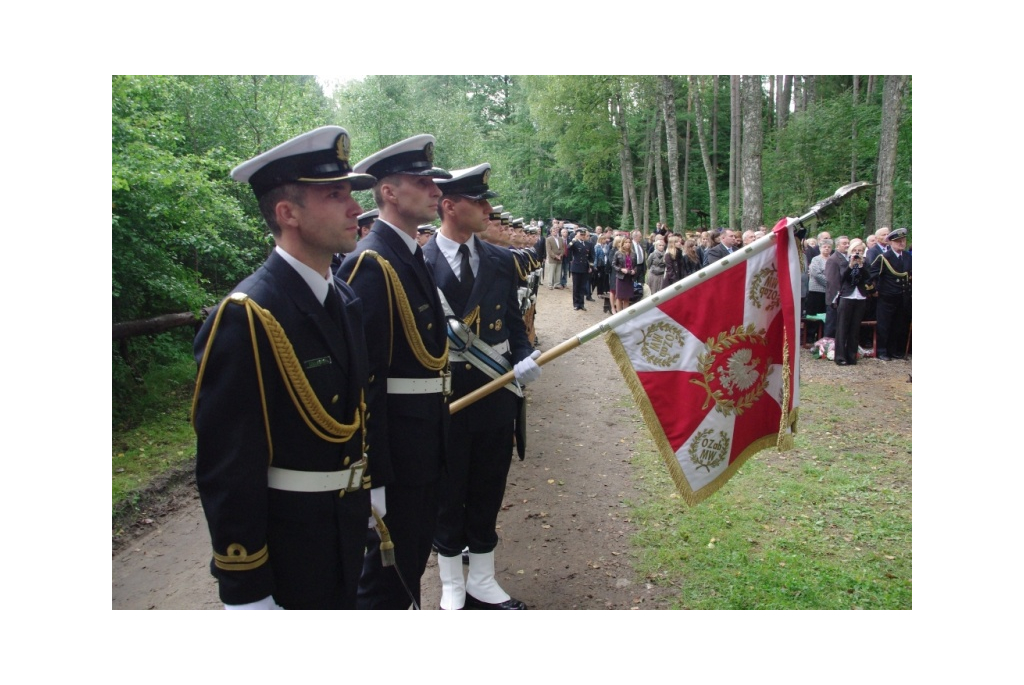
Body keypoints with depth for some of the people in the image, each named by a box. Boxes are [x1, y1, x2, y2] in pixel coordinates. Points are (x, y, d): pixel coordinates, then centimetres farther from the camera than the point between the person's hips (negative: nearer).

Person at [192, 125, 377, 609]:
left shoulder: (345, 300, 2)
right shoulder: (245, 319, -23)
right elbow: (227, 469, -22)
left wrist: (372, 490, 13)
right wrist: (245, 591, -19)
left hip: (349, 526, 8)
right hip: (285, 545, -8)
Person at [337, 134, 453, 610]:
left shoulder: (412, 257, 10)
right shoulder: (371, 264, -19)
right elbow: (362, 377, -24)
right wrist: (375, 477, -24)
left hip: (426, 441, 9)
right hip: (395, 447, -9)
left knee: (413, 556, 23)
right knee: (387, 573, 5)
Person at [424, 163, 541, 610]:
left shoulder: (501, 262, 5)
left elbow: (513, 322, 7)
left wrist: (525, 358, -10)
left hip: (496, 392, 4)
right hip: (442, 396, -4)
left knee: (488, 493, 15)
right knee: (447, 494, 11)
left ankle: (482, 582, 33)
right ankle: (452, 587, 30)